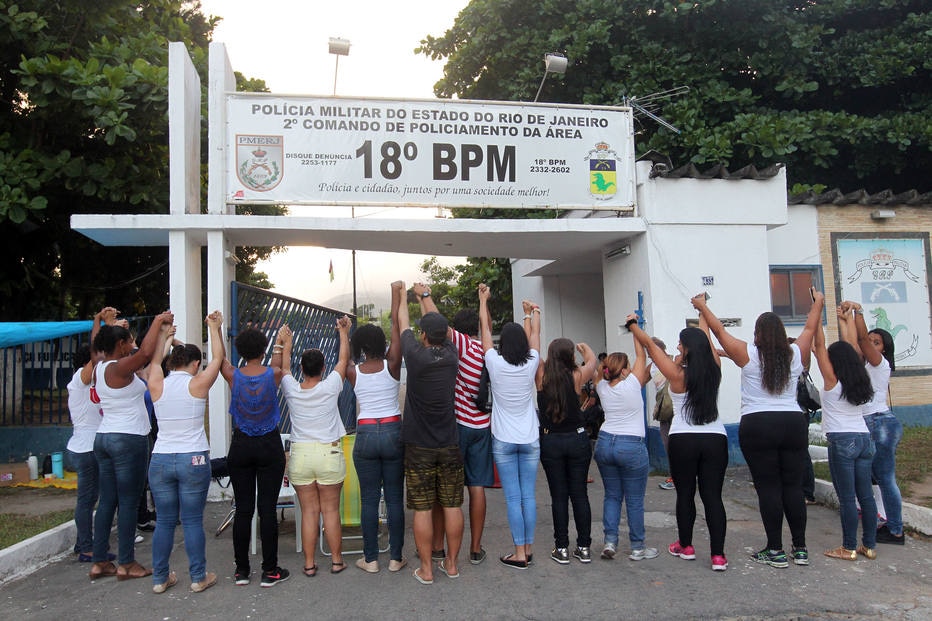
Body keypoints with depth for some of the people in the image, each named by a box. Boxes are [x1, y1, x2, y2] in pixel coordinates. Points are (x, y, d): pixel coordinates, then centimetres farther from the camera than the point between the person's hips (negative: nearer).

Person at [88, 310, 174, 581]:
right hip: (128, 439, -9)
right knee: (128, 503, 0)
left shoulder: (100, 368, 11)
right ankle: (126, 564, 7)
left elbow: (140, 356, 24)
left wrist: (159, 329, 21)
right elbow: (146, 353, -31)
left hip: (104, 437, 9)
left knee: (107, 501, 13)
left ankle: (100, 562, 18)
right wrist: (158, 321, -19)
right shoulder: (119, 368, -16)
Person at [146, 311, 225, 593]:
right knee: (193, 521, 3)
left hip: (160, 461, 3)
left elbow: (154, 360, 21)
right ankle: (198, 577, 11)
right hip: (193, 460, -3)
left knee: (164, 521, 11)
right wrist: (214, 328, 16)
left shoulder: (157, 386, 1)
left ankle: (160, 578, 18)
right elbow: (219, 357, 5)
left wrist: (163, 336, 34)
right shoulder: (197, 385, -7)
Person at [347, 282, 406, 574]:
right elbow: (397, 328, -5)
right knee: (394, 498, 6)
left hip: (365, 436, 1)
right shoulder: (391, 366, -7)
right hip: (394, 433, -1)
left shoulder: (353, 373, -3)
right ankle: (396, 558, 11)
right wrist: (396, 293, -2)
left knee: (369, 499, 7)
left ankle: (370, 559, 13)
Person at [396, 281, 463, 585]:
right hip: (449, 445, 3)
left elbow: (403, 324, 7)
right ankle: (451, 563, 18)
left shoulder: (415, 355, -11)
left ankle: (426, 569, 9)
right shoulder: (451, 355, -4)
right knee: (452, 506, 8)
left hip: (419, 446, -3)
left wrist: (402, 295, 25)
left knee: (422, 509, 3)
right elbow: (442, 326, 15)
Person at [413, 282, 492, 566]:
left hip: (456, 424, -5)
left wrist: (424, 294, 2)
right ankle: (476, 549, 11)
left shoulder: (463, 344, -12)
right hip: (481, 426, 5)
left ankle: (437, 546, 14)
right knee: (477, 487, 7)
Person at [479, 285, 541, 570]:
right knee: (529, 496, 7)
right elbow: (535, 333, 12)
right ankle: (528, 548, 14)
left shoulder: (496, 364, -11)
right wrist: (532, 312, 29)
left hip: (503, 441, -2)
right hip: (530, 439, 2)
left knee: (513, 498, 0)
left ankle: (519, 553, 3)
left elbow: (484, 327, 2)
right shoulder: (530, 365, -6)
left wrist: (483, 300, 15)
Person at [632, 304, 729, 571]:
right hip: (715, 439, 3)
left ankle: (685, 546, 27)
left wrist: (633, 324, 16)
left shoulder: (678, 375, -8)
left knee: (685, 495, 12)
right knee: (713, 496, 3)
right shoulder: (714, 370, 1)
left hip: (683, 440, -2)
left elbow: (650, 345, 1)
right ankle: (718, 555, 0)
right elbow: (706, 339, 17)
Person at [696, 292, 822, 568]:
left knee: (768, 488, 1)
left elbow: (719, 330, 4)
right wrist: (818, 303, 38)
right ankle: (800, 548, 16)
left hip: (757, 426, -3)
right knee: (794, 486, 10)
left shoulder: (748, 355, -5)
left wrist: (702, 306, 18)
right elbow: (810, 327, 21)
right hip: (794, 424, 4)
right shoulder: (795, 355, 4)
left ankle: (775, 550, 6)